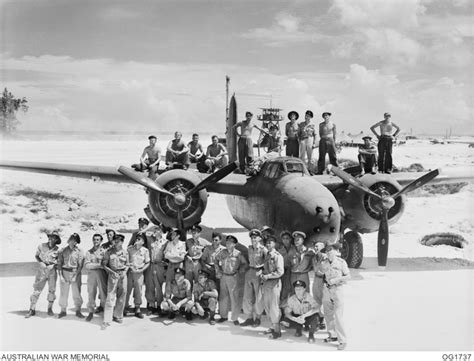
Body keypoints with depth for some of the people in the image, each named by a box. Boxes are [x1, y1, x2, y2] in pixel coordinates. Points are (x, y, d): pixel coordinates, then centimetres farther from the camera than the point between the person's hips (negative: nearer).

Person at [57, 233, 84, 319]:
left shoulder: (79, 251, 0)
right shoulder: (62, 251, 3)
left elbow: (80, 265, -2)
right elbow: (59, 263, 3)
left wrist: (75, 275, -10)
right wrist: (60, 275, -6)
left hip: (75, 273, -1)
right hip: (64, 273, 1)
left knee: (77, 293, 0)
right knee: (63, 293, 2)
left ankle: (78, 311, 9)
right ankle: (63, 311, 13)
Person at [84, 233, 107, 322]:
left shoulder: (104, 251, 6)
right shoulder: (89, 252, 9)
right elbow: (86, 265, -3)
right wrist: (99, 264, -12)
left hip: (102, 273, -1)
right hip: (91, 274, 1)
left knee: (103, 292, -1)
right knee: (91, 293, 1)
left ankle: (102, 306, 20)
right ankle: (91, 312, 9)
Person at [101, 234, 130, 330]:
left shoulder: (125, 252, 4)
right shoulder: (109, 252, -2)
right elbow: (104, 264, -1)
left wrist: (124, 272, -6)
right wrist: (111, 272, -13)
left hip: (123, 275, 3)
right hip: (113, 275, -3)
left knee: (121, 297, 8)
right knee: (110, 297, -8)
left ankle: (118, 316, 25)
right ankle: (107, 320, -7)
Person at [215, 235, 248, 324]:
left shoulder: (238, 254, -6)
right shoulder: (222, 252, 3)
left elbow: (244, 263, 5)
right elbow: (216, 261, 17)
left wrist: (240, 270, -4)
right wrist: (218, 271, 11)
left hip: (233, 277, -3)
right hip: (223, 276, 3)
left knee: (234, 298, -2)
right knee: (223, 297, 8)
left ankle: (235, 318, 5)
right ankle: (223, 316, 20)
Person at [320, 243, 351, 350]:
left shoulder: (341, 262, -7)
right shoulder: (323, 263, 5)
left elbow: (348, 276, -4)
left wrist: (336, 279, -14)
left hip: (338, 290, -5)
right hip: (326, 289, 5)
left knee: (338, 316, -9)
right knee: (328, 314, 10)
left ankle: (342, 341, -4)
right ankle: (333, 335, 26)